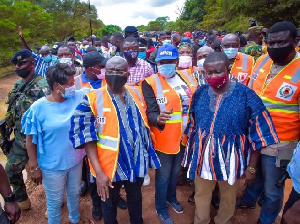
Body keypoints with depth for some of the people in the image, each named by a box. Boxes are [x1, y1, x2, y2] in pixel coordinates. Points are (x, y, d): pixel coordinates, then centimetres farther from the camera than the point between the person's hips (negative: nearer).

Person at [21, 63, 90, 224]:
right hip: (52, 166, -4)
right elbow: (30, 140, -11)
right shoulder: (39, 107, -18)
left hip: (75, 161, 4)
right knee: (55, 202, 18)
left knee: (74, 194, 27)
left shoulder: (79, 97, -9)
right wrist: (34, 167, -7)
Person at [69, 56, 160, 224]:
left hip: (137, 163, 4)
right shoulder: (92, 99, -16)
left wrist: (148, 154, 9)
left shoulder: (137, 94, -1)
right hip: (109, 165, -4)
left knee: (136, 199, 27)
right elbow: (86, 137, -17)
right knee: (109, 204, 21)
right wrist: (99, 171, -21)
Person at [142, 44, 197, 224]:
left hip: (184, 136, 5)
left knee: (176, 171, 25)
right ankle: (161, 209, 37)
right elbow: (150, 112, -23)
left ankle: (172, 198, 52)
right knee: (163, 176, 12)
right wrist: (158, 119, -45)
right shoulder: (150, 83, -14)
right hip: (163, 139, -5)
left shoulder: (186, 78, 2)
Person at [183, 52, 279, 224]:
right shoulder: (200, 93, -6)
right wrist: (190, 153, 10)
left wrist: (252, 167, -8)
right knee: (201, 194, 22)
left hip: (231, 158, -2)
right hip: (202, 156, 3)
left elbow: (258, 135, -11)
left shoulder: (246, 95, -16)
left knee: (229, 197, 23)